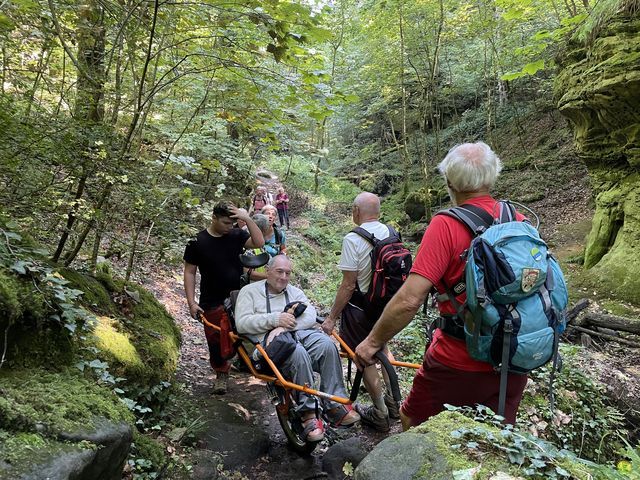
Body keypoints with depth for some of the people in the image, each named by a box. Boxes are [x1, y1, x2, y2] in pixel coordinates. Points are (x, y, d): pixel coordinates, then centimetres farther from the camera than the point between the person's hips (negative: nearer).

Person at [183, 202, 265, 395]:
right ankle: (221, 373, 30)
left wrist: (247, 219, -22)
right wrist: (191, 302, -8)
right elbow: (189, 272, -2)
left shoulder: (236, 235, 0)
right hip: (212, 303, 0)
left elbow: (259, 242, -14)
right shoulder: (197, 242, -4)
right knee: (215, 340, 9)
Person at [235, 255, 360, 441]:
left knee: (326, 343, -28)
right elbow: (242, 323, -2)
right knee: (298, 353, -36)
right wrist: (274, 319, -15)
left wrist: (286, 325, -13)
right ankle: (307, 413, -26)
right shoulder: (250, 291, 13)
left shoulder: (295, 292, 24)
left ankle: (335, 406, -22)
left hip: (300, 333, 4)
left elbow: (310, 315, 6)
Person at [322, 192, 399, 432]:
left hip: (360, 308, -7)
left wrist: (332, 317, -13)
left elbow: (348, 285, -22)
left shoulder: (353, 239, -22)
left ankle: (380, 414, 21)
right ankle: (392, 401, 39)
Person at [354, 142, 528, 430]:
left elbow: (410, 299, -25)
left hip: (460, 361, -5)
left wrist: (373, 341, -11)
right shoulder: (520, 221, -1)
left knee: (411, 422, 19)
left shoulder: (446, 225, -19)